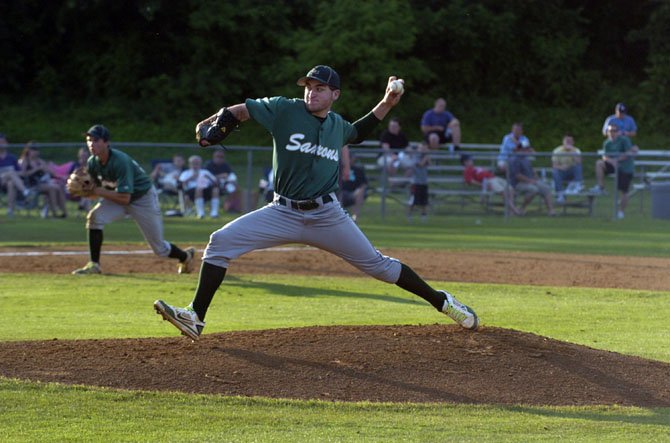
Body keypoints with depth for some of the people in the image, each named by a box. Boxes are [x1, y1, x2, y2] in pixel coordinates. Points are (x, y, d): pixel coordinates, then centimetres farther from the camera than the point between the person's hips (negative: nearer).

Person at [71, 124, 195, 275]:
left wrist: (99, 191, -33)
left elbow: (124, 197, -36)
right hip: (117, 197, 6)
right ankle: (94, 265, -16)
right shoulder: (92, 162, -13)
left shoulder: (120, 161, -34)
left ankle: (185, 256, 36)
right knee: (94, 217, -22)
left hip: (143, 199, -6)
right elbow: (93, 192, -3)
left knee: (159, 248, 4)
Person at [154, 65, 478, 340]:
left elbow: (357, 133, 30)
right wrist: (210, 125, -20)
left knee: (376, 264, 3)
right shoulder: (284, 110, -5)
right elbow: (239, 111, -2)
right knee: (221, 242, -17)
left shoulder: (337, 125, 7)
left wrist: (386, 104, 19)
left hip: (327, 215, 1)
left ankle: (441, 301, 20)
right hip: (283, 213, -1)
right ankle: (195, 318, -14)